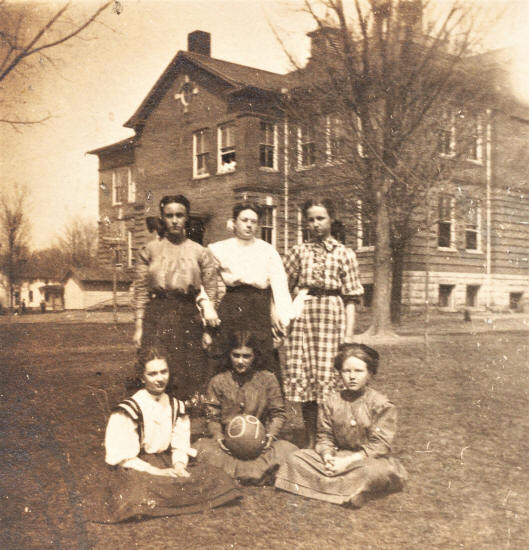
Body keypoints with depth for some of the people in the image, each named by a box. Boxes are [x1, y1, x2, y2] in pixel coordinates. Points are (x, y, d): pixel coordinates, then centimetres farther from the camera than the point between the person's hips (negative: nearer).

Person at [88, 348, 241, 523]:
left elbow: (181, 445, 12)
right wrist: (157, 472, -21)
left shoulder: (176, 407, 10)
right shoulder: (127, 411, -9)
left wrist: (179, 465, -11)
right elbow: (122, 457, -13)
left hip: (168, 465, 6)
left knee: (217, 478, -13)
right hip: (136, 470, -6)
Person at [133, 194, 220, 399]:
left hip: (188, 318, 0)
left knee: (190, 379, 0)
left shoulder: (200, 252, 6)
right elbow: (140, 290, 6)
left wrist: (207, 329, 1)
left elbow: (210, 292, 6)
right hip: (156, 317, 0)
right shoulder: (149, 250, 6)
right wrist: (138, 327, 0)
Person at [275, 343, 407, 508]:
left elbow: (380, 445, -13)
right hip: (338, 457, 4)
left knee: (378, 471, -40)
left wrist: (348, 461, -21)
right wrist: (328, 456, -16)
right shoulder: (332, 401, 5)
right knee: (295, 459, -12)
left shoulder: (381, 404, -8)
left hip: (369, 458, -4)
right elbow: (324, 436, 7)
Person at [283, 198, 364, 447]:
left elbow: (350, 300, 5)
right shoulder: (298, 251, 12)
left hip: (332, 315, -2)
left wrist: (349, 337, -2)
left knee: (328, 377, -6)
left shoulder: (344, 254, 8)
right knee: (302, 376, 0)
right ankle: (310, 443, 13)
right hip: (302, 316, 2)